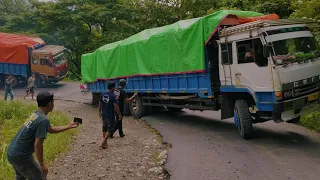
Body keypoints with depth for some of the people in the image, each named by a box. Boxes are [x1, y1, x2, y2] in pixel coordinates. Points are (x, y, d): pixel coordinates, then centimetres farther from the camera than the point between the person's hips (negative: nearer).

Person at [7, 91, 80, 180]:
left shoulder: (36, 114, 7)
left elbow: (51, 129, 22)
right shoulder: (43, 120, -22)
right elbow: (37, 145, -24)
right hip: (21, 156, -9)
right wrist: (42, 165, -14)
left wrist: (69, 126, 27)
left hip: (12, 153, 9)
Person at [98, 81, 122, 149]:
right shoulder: (113, 96, -19)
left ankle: (105, 142, 31)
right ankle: (103, 143, -2)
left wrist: (100, 112, 24)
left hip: (104, 115, 7)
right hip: (110, 115, -7)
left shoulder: (103, 94, 2)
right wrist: (119, 114, -11)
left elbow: (100, 104, 11)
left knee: (104, 128, 19)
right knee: (110, 129, 4)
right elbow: (116, 106, -21)